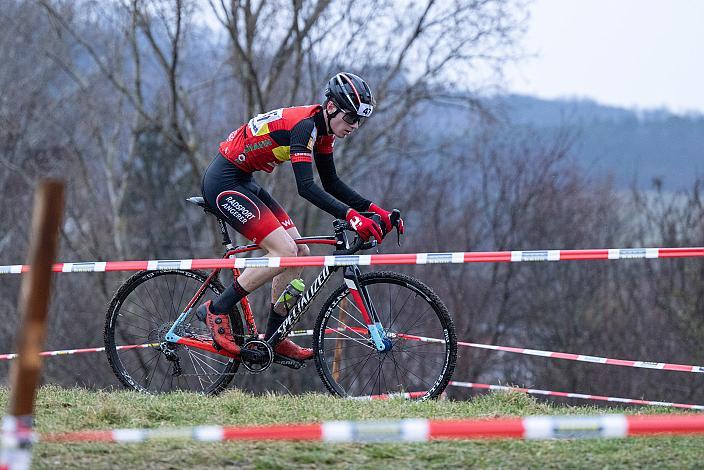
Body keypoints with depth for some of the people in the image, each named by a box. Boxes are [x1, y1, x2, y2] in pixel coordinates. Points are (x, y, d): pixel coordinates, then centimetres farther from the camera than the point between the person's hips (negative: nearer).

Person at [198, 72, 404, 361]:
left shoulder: (323, 130, 6)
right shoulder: (304, 125, -24)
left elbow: (331, 183, 14)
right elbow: (306, 187, -33)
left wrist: (373, 209, 3)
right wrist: (350, 216, -42)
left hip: (243, 183, 10)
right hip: (224, 184, -10)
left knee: (300, 255, 6)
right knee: (284, 251, -19)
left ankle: (273, 338, 13)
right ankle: (216, 310, -9)